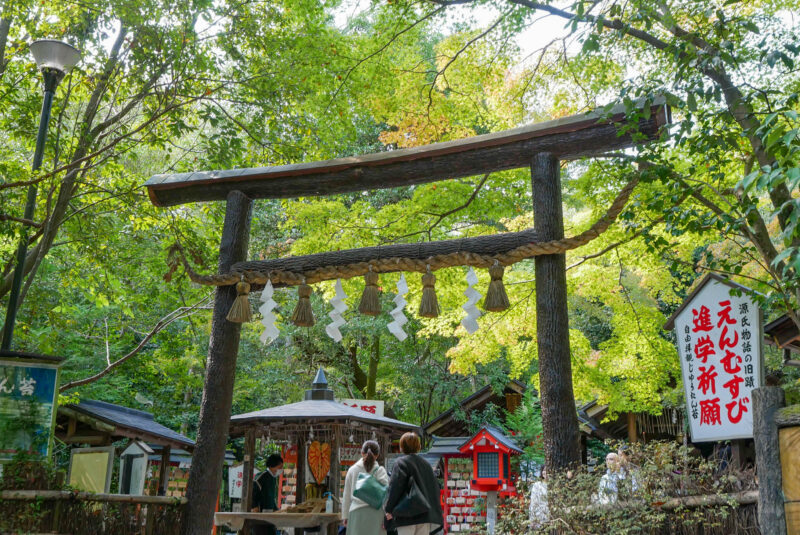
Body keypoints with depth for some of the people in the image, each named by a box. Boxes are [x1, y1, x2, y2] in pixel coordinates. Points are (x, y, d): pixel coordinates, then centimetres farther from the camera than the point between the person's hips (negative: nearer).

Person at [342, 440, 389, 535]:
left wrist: (345, 515, 19)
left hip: (356, 512, 2)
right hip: (375, 512, -2)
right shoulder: (380, 470, 0)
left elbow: (346, 495, 12)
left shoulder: (352, 470, 8)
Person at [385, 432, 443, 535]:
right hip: (426, 514, 6)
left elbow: (394, 487, -14)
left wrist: (389, 510, -10)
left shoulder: (401, 462, -4)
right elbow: (435, 487, 16)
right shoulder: (425, 463, 15)